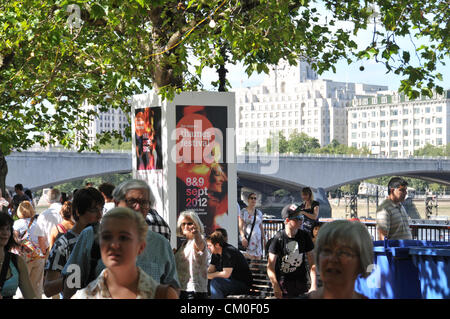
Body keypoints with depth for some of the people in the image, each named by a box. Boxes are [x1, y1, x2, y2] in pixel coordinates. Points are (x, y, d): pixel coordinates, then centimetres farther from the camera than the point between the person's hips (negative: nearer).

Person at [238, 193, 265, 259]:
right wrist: (243, 237, -18)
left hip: (258, 238, 4)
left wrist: (264, 239, 12)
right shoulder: (243, 212, 1)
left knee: (258, 258, -4)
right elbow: (240, 226, -5)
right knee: (249, 258, -13)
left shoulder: (259, 213, 13)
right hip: (247, 238, -4)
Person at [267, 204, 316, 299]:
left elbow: (312, 262, 1)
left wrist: (314, 284, -8)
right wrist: (276, 287, -17)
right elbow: (270, 266, -9)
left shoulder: (304, 236, -1)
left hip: (301, 281, 3)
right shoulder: (278, 238, -10)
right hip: (283, 282, -2)